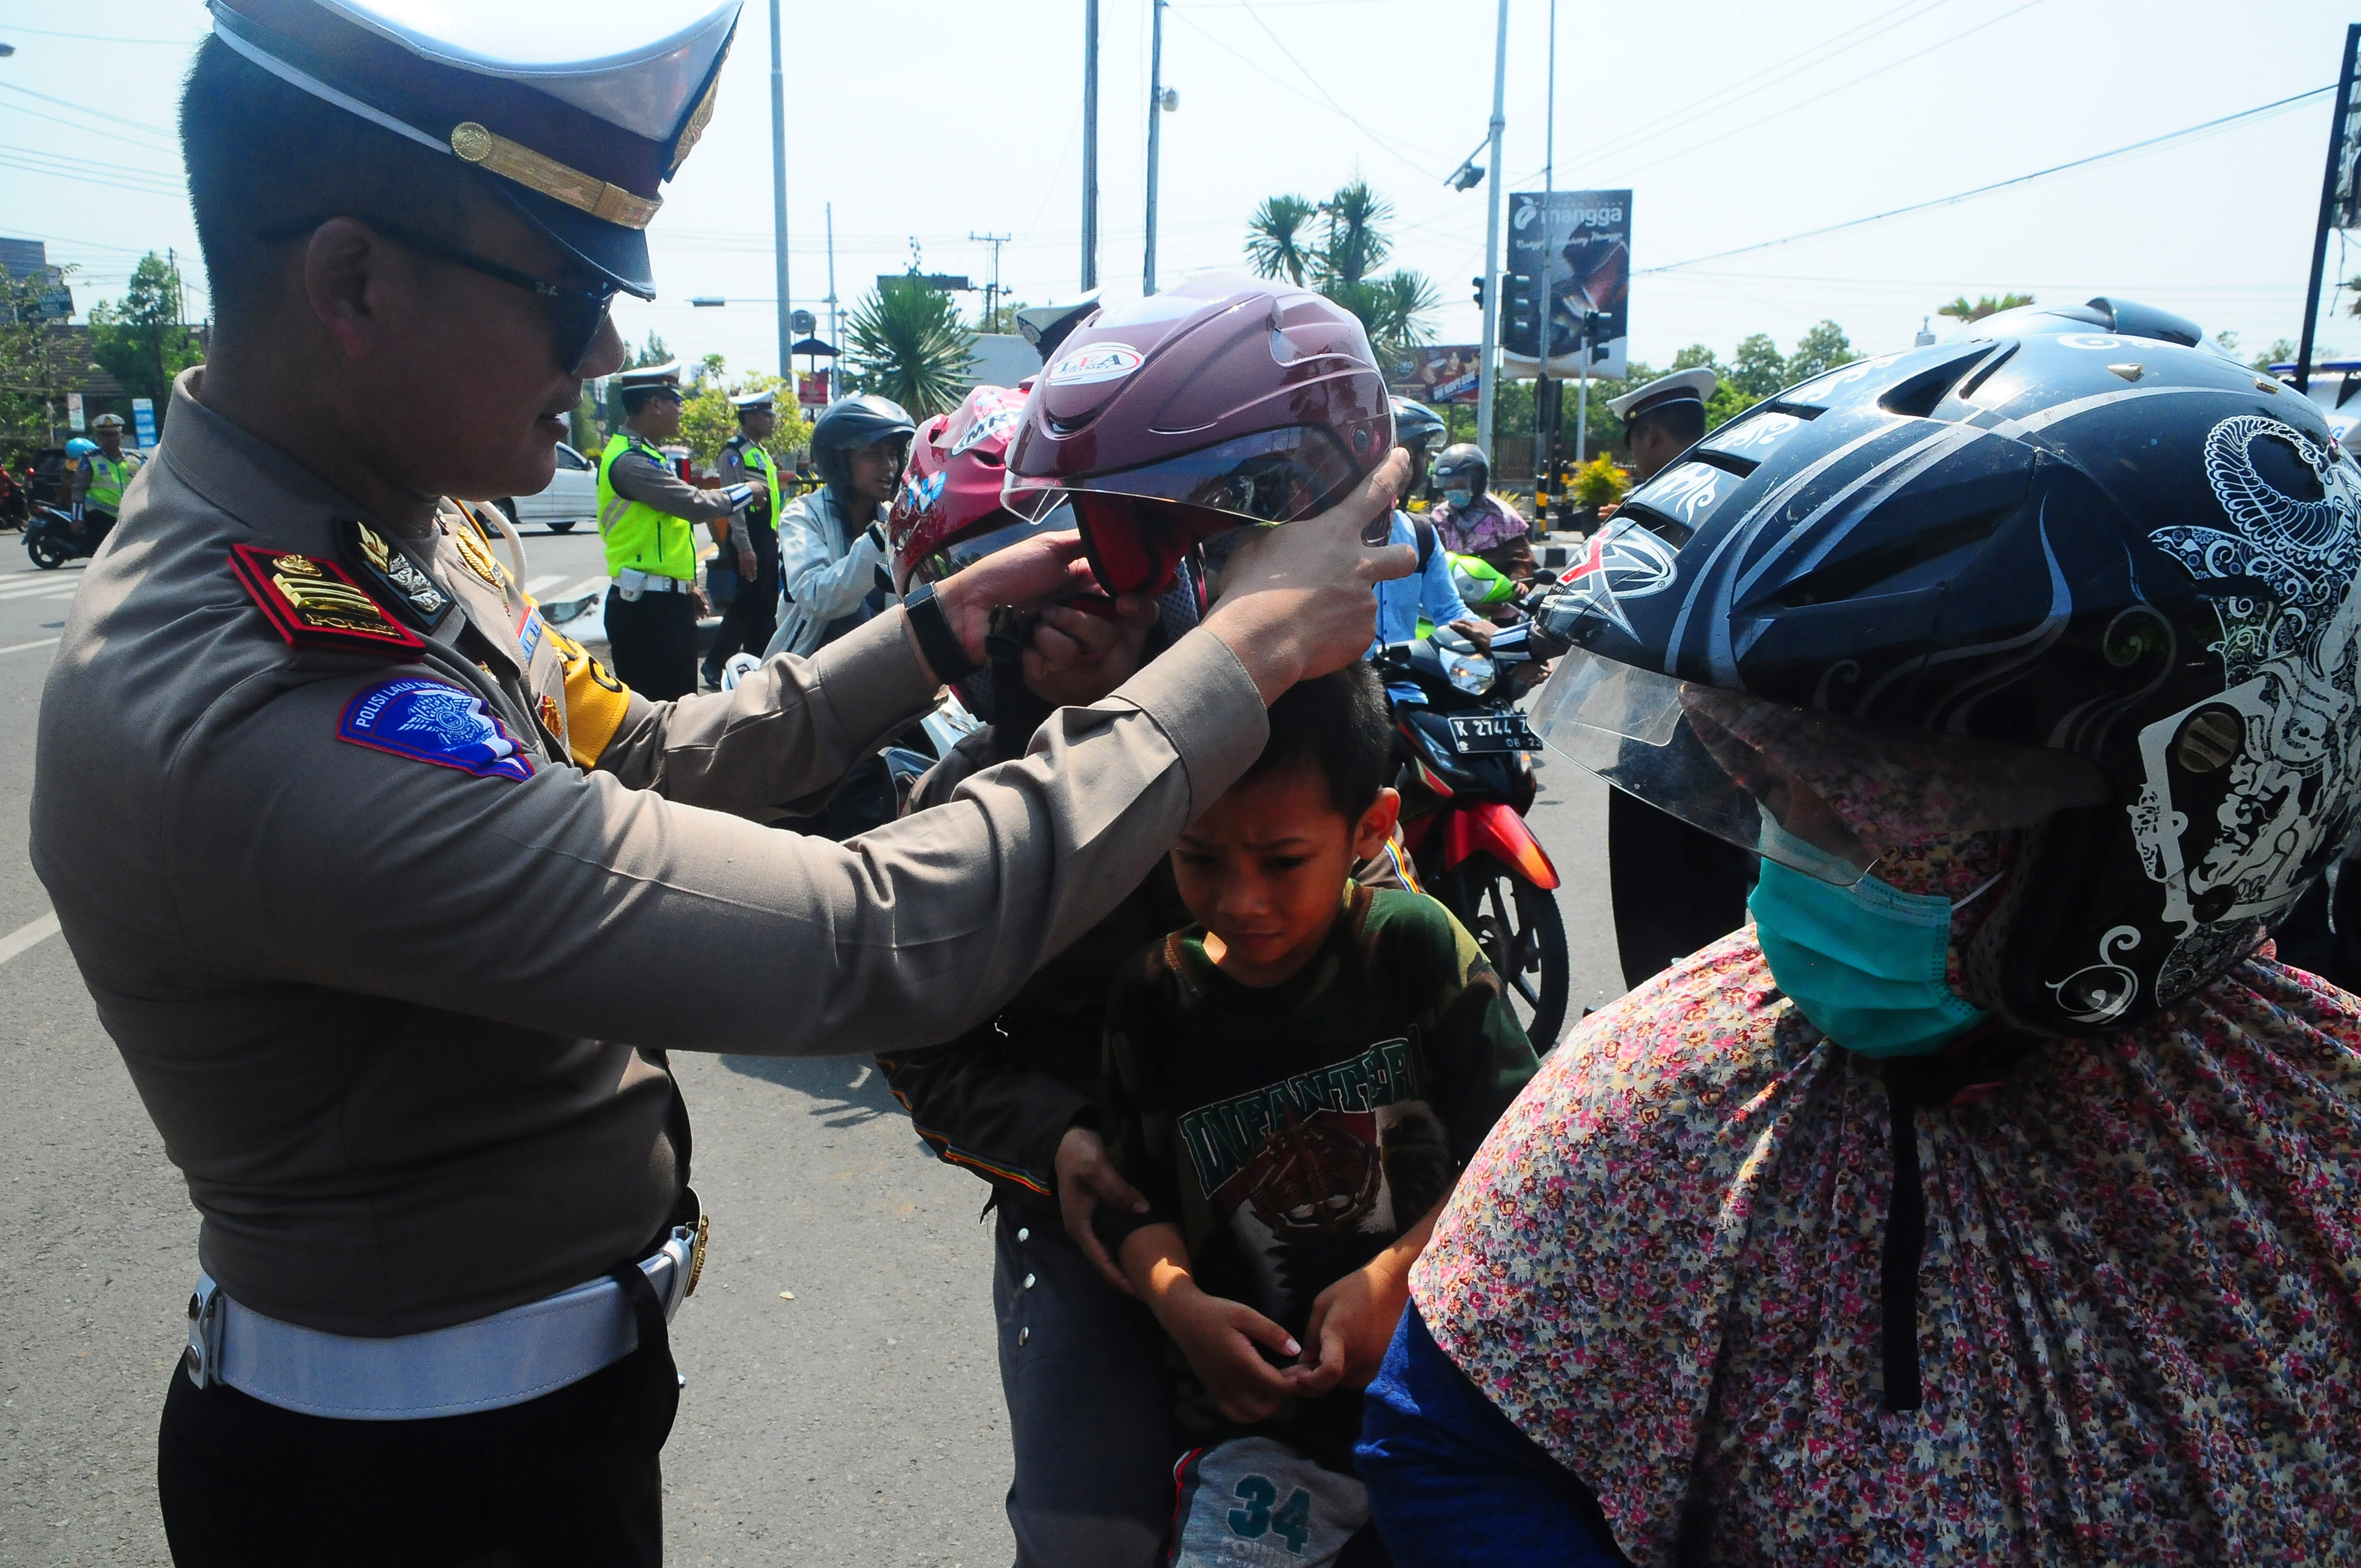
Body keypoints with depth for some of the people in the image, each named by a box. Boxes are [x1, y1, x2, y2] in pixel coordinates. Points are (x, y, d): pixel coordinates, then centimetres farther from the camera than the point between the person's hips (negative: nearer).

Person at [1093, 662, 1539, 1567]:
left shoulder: (1416, 945, -8)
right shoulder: (1154, 997, -2)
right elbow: (1136, 1194, 5)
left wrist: (1394, 1275, -15)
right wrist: (1178, 1302, -13)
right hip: (1256, 1400, 1)